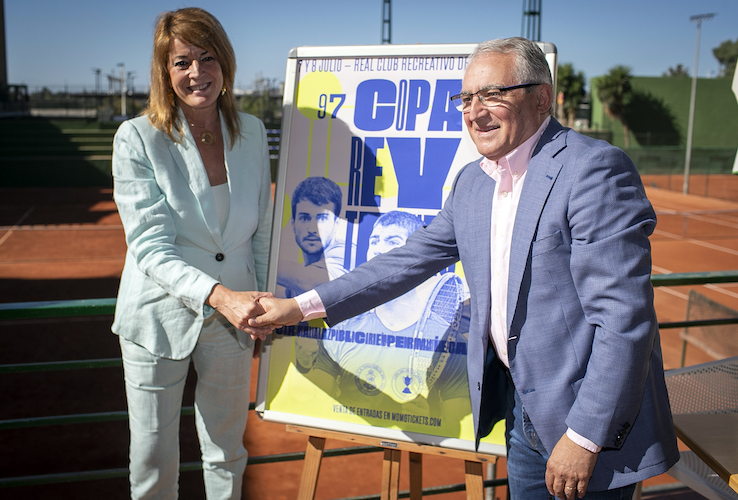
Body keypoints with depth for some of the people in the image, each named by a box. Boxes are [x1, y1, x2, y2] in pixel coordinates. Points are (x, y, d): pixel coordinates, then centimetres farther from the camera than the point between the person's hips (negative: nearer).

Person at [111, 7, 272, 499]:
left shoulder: (252, 132, -1)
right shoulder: (137, 138, -12)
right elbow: (150, 247, -19)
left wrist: (261, 309, 8)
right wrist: (218, 294, -34)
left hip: (231, 316, 3)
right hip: (160, 316, -2)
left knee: (227, 453, 18)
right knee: (153, 460, 13)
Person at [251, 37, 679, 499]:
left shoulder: (596, 169, -19)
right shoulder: (472, 181, 4)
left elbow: (624, 318, -22)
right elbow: (412, 260, 9)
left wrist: (584, 437, -21)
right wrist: (301, 306, 6)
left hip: (597, 419, -7)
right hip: (522, 408, 7)